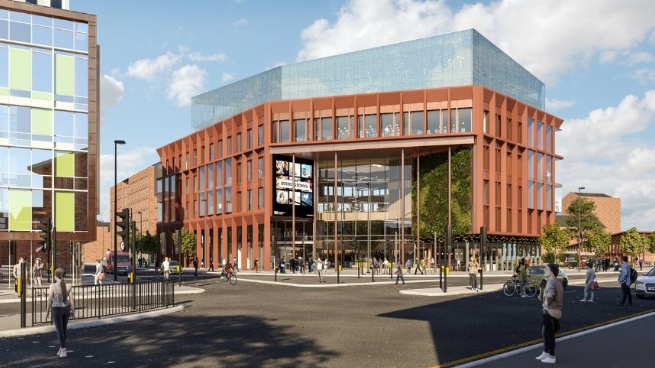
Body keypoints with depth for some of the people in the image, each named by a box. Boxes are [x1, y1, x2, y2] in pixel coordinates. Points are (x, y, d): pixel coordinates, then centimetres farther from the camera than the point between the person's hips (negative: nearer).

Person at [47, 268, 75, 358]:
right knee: (63, 329, 19)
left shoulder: (53, 286, -15)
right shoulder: (67, 286, -4)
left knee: (59, 330, 3)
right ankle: (61, 348, 28)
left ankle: (64, 350, -2)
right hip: (66, 309, 4)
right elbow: (71, 300, -3)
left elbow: (50, 300, -12)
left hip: (56, 310, -4)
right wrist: (73, 311, 6)